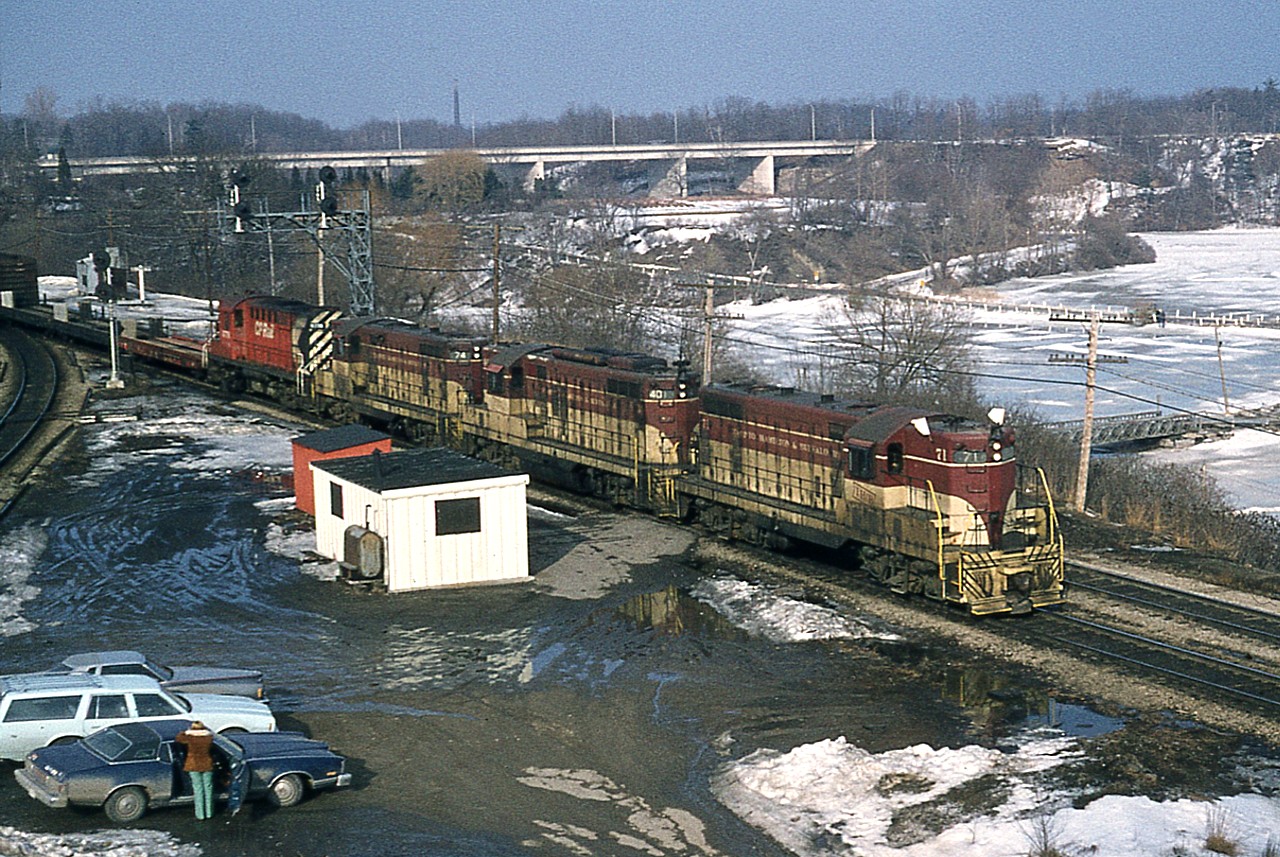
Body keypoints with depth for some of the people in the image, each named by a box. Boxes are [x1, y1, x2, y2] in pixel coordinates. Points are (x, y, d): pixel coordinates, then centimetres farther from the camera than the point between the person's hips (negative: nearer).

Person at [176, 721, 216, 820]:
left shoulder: (190, 738, -11)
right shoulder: (209, 737, -6)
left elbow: (178, 738, 5)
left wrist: (185, 732, 20)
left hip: (194, 766, -2)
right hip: (207, 765, 2)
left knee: (198, 789, 5)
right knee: (208, 788, 12)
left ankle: (200, 815, 7)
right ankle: (209, 813, 17)